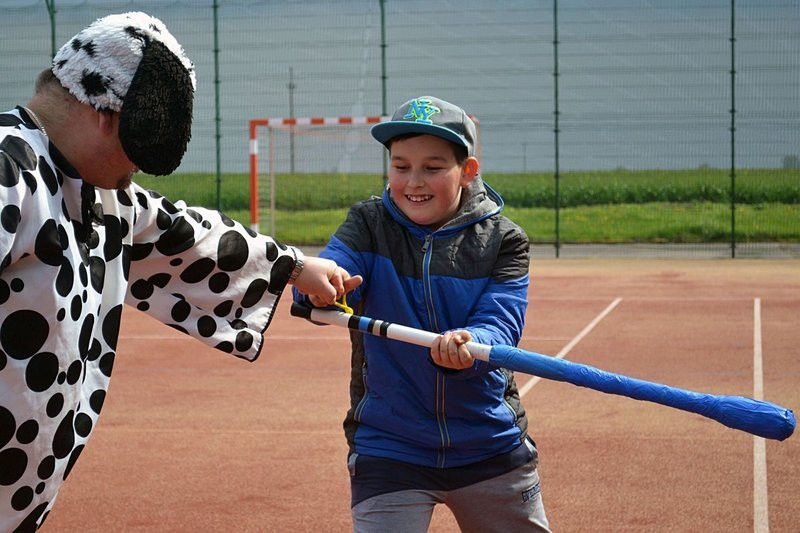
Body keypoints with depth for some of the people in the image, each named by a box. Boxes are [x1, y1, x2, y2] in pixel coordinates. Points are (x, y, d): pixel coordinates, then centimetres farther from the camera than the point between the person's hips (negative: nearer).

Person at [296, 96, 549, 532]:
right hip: (387, 449, -1)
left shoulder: (502, 240, -4)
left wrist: (466, 346, -39)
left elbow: (500, 325, -16)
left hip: (490, 444, 1)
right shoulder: (368, 225, -3)